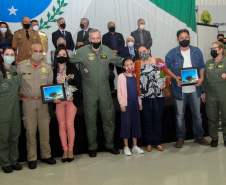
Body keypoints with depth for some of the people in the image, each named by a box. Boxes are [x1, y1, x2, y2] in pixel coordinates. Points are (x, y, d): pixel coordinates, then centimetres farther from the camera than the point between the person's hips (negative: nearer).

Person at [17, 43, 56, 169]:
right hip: (28, 102, -2)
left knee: (45, 129, 6)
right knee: (30, 130, 1)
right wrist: (22, 94, -1)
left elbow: (50, 85, 11)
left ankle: (46, 155, 19)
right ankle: (32, 158, 12)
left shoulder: (47, 67, 7)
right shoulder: (21, 66, 0)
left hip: (43, 102, 2)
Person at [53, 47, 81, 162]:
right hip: (58, 101, 2)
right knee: (61, 125, 3)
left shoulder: (72, 68, 4)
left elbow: (78, 84, 2)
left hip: (71, 100, -2)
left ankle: (70, 150, 7)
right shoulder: (52, 70, 7)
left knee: (69, 125, -5)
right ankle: (65, 150, 12)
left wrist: (73, 97, -10)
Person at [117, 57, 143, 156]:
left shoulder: (135, 76, 10)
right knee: (126, 123, -1)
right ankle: (126, 147, 10)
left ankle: (135, 146, 19)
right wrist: (122, 104, -11)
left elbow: (138, 90, 15)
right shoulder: (121, 76, -4)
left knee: (136, 122, 8)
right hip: (126, 102, -5)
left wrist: (139, 102, 13)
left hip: (135, 102, 5)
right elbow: (119, 91, -7)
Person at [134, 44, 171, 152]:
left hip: (158, 97, 1)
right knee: (147, 121, 6)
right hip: (144, 98, 0)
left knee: (158, 120, 7)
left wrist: (165, 84, -7)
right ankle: (149, 143, 18)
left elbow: (167, 74, 9)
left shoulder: (159, 62, 6)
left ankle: (158, 143, 19)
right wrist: (137, 94, -8)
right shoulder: (137, 64, 5)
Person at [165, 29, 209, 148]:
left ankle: (198, 136, 26)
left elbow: (201, 67, 11)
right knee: (179, 115, 5)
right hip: (179, 89, -2)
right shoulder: (172, 53, 0)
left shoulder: (197, 52, 8)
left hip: (194, 89, 2)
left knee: (197, 114, 11)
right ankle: (180, 138, 18)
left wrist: (201, 78, -7)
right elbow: (167, 68, 0)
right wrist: (175, 77, -16)